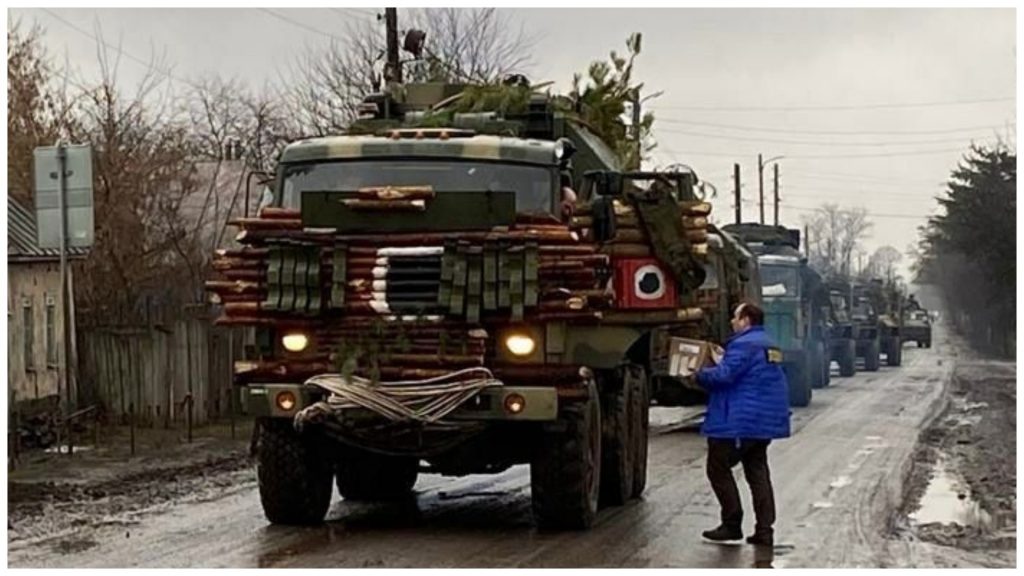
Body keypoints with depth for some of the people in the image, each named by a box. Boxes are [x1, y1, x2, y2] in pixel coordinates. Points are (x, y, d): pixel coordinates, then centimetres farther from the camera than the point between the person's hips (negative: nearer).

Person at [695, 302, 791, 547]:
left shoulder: (744, 345, -16)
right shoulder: (769, 346, 17)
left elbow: (723, 375, -23)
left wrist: (699, 374, -6)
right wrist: (719, 362, 20)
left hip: (740, 422, -9)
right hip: (765, 423, 10)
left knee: (718, 467, 2)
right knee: (758, 472, 11)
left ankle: (732, 525, 1)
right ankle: (764, 530, 7)